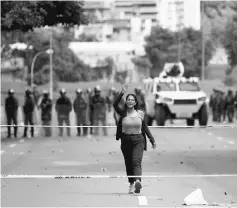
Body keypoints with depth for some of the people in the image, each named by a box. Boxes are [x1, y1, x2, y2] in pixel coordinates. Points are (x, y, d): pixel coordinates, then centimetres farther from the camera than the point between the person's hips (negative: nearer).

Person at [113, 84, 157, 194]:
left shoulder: (140, 114, 4)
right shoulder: (123, 113, 0)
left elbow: (145, 128, 11)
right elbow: (115, 104, -19)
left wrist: (152, 140, 11)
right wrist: (122, 93, -27)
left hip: (138, 140, -1)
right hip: (126, 140, 1)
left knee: (136, 161, -19)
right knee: (128, 164, 7)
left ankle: (137, 181, -39)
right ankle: (131, 184, 20)